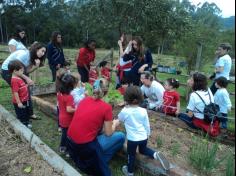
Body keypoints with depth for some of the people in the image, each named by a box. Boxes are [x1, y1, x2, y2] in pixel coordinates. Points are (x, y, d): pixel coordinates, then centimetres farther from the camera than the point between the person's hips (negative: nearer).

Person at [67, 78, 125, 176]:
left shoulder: (84, 99, 3)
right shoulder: (106, 107, -14)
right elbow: (108, 133, -5)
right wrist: (114, 123, 15)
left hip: (71, 142, 7)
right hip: (85, 147, -6)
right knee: (121, 136, 6)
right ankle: (101, 161, 15)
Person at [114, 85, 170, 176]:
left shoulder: (125, 111, -17)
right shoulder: (143, 111, -9)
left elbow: (119, 119, 6)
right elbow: (147, 125, 1)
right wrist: (148, 134, 18)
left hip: (132, 138, -3)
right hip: (143, 137, 3)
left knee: (131, 155, 20)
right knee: (143, 150, 31)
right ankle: (156, 154, 8)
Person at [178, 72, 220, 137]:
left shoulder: (193, 95, -20)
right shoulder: (208, 90, -3)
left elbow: (190, 115, -16)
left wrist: (186, 113, 8)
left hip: (200, 123, -7)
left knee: (180, 115, 13)